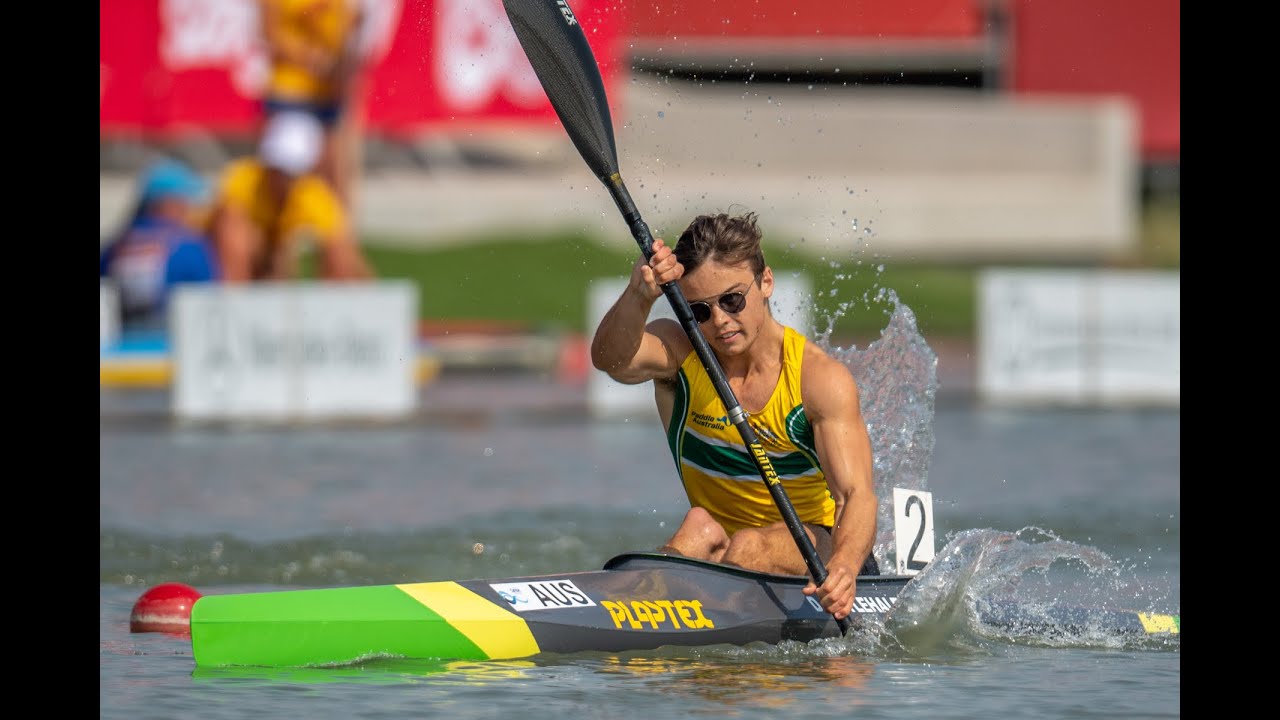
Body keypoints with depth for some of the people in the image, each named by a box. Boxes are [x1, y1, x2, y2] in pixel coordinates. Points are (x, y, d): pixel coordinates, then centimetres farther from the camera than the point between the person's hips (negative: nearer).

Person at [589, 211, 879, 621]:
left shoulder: (819, 377, -15)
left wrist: (843, 567, -47)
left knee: (748, 547, -35)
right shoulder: (676, 351, -6)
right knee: (702, 529, -32)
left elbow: (857, 494, -25)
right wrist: (639, 297, -52)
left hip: (820, 546, -2)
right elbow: (611, 359, -29)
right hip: (720, 541, 2)